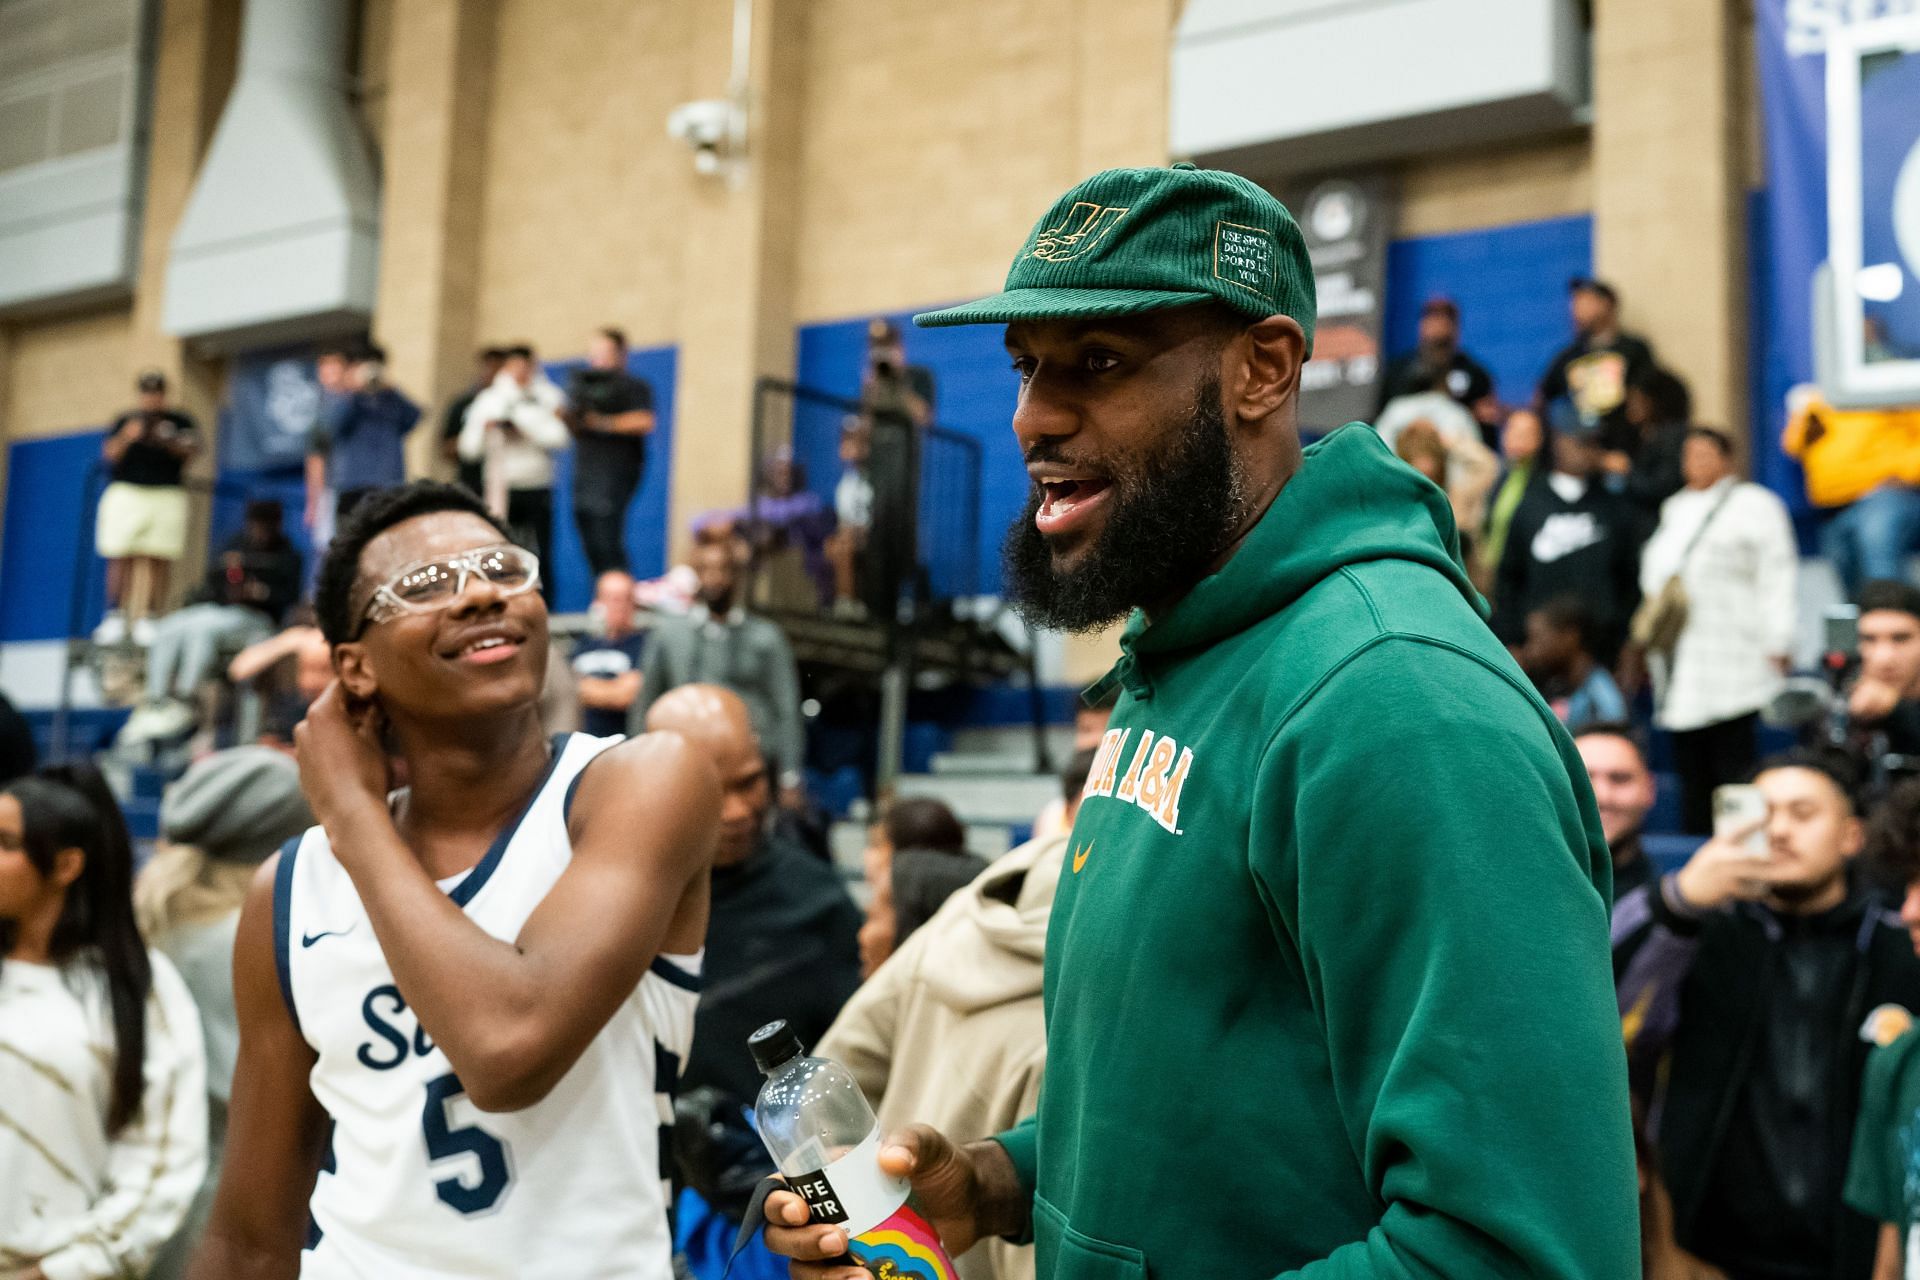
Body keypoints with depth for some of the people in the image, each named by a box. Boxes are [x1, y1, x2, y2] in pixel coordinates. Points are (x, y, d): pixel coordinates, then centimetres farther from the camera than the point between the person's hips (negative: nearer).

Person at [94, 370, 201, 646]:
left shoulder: (180, 422, 11)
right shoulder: (125, 421, 12)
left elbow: (193, 450, -3)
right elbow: (110, 453, 1)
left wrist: (168, 443, -21)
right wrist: (126, 437, -19)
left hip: (167, 496, 0)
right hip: (126, 494, 0)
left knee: (159, 560, -6)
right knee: (121, 558, -6)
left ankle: (148, 619, -5)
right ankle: (115, 617, -6)